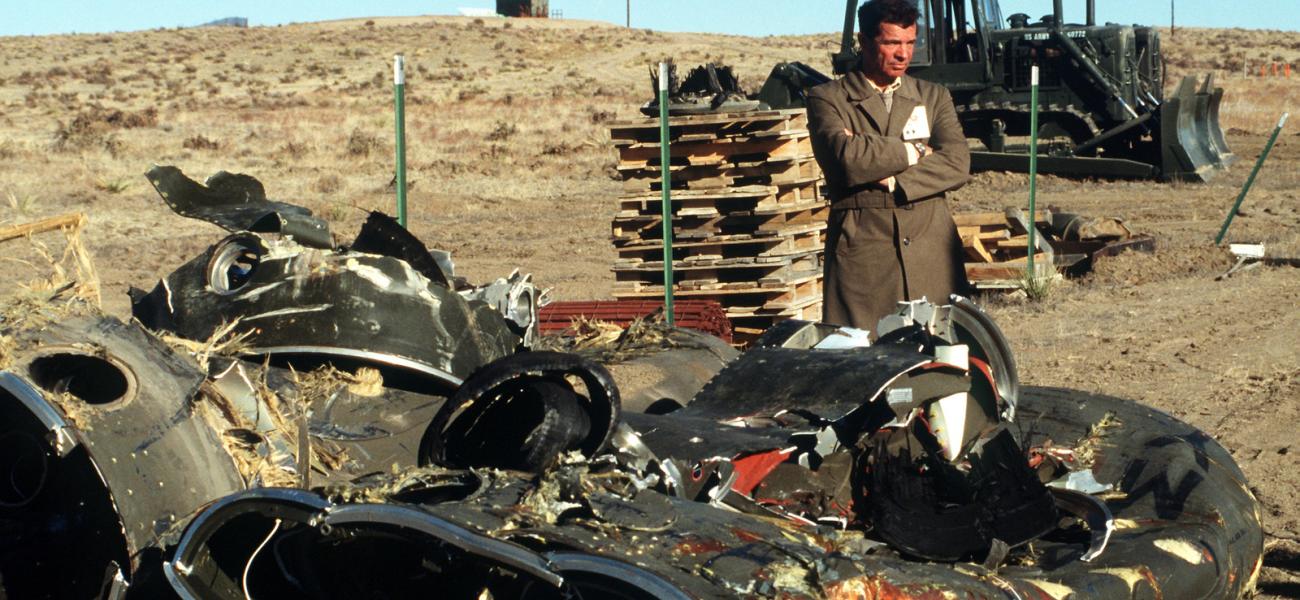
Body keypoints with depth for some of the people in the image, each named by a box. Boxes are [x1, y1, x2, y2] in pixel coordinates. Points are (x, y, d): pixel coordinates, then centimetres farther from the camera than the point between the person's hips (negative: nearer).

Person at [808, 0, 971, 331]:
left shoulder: (934, 96, 17)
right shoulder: (827, 99, 6)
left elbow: (957, 164, 1)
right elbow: (845, 157, -13)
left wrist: (890, 181, -10)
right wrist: (915, 151, -2)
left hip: (931, 249, 3)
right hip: (862, 251, -3)